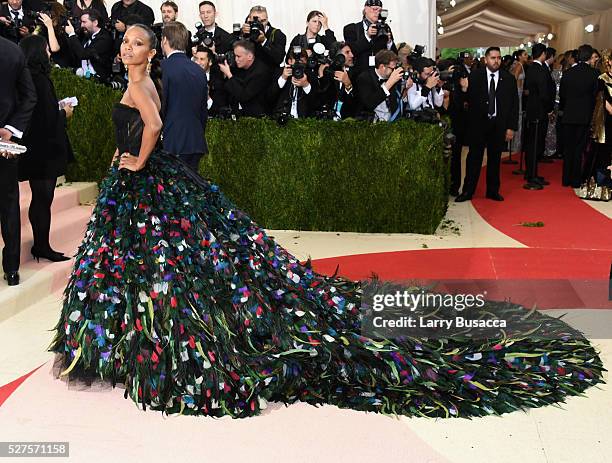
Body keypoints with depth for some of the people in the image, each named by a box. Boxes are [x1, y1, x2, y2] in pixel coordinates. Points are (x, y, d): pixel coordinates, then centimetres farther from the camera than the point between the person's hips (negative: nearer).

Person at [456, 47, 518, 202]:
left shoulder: (509, 79, 3)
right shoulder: (475, 76, 0)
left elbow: (514, 104, 4)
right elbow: (469, 98, -2)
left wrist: (511, 127, -1)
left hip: (499, 125, 2)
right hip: (478, 123, -1)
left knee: (495, 159, 9)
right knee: (474, 157, 2)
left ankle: (493, 191, 20)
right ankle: (467, 191, 9)